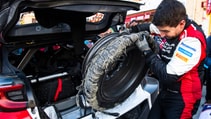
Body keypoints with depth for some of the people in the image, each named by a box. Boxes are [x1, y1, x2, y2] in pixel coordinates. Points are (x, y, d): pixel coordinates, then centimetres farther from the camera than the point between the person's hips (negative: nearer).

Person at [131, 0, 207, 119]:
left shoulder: (192, 41, -29)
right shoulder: (169, 26, -6)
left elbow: (168, 76, -29)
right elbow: (149, 26, 17)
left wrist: (147, 51, -21)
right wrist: (132, 30, -1)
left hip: (181, 99, -7)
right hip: (165, 91, 7)